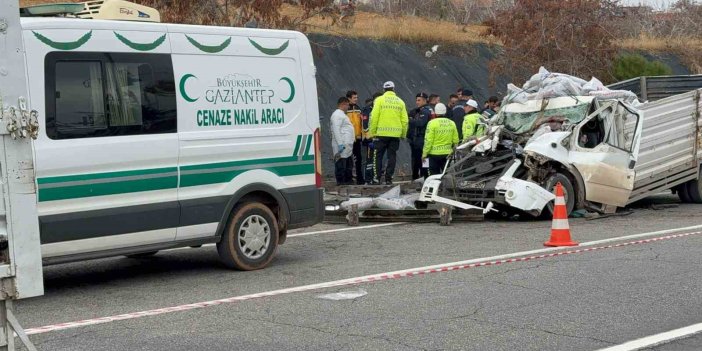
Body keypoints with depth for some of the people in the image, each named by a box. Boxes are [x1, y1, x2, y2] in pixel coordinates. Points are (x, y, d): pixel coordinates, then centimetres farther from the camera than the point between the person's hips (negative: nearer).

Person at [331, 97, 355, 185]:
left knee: (349, 164, 16)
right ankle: (340, 181, -6)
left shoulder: (342, 114, 23)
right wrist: (340, 144, -24)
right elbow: (336, 130, -19)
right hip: (342, 145, -11)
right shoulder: (337, 115, -11)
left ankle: (348, 179, 22)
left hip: (348, 145, 11)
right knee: (341, 164, -8)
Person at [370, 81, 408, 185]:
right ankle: (388, 178, 5)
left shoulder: (379, 100, -2)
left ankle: (377, 177, 1)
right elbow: (405, 120, 6)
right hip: (395, 134, 2)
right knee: (392, 156, 7)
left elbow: (374, 117, -7)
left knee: (378, 156, 5)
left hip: (381, 133, -2)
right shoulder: (400, 102, 7)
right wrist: (403, 134, 15)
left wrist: (373, 132, -1)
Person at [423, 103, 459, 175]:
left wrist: (425, 153, -5)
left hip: (434, 153, -4)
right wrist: (453, 150, 22)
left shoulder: (432, 123, -10)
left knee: (434, 175, 2)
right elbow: (455, 140, 6)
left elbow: (428, 140, -12)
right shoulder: (451, 123, 4)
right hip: (447, 153, 4)